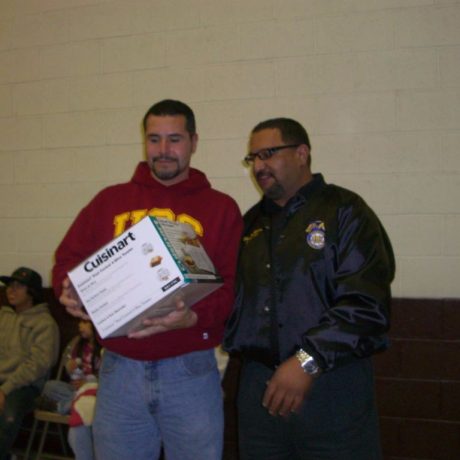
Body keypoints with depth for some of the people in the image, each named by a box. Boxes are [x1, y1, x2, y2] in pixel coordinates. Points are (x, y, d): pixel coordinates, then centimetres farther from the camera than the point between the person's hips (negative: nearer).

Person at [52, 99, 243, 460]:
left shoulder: (220, 208, 4)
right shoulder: (109, 201, 11)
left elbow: (233, 283, -4)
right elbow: (68, 259, 11)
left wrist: (194, 317, -22)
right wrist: (71, 290, -11)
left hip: (190, 372, -1)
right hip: (119, 371, 2)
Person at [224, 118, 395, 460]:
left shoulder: (344, 211, -4)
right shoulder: (252, 222, 13)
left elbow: (367, 302, -15)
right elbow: (235, 297, 18)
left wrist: (309, 361, -20)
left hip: (333, 384, -5)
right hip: (258, 383, 5)